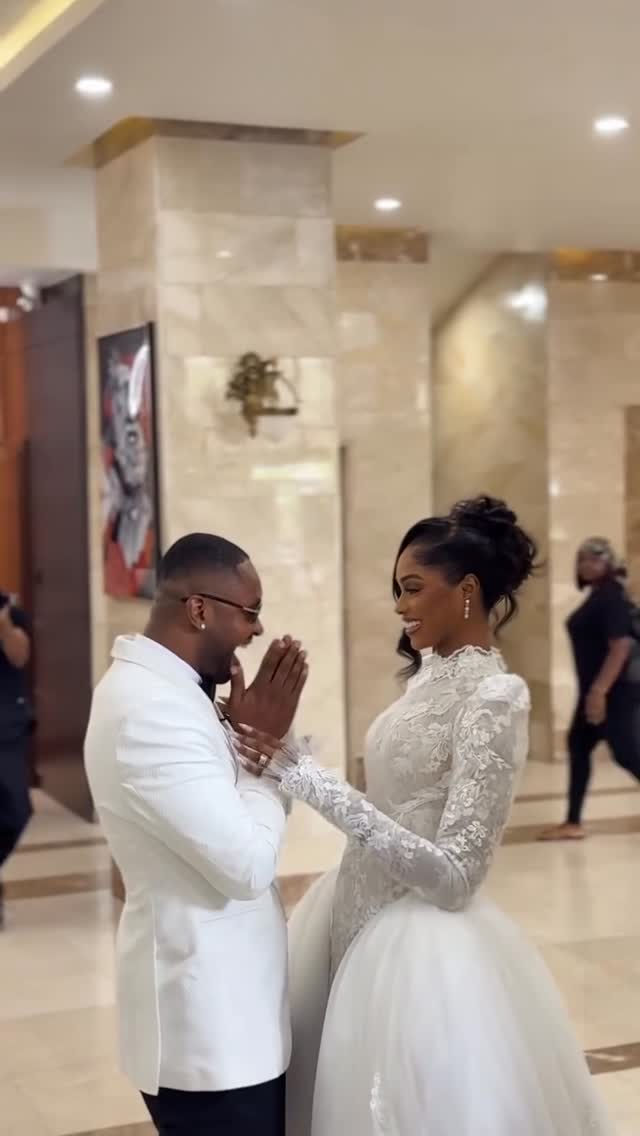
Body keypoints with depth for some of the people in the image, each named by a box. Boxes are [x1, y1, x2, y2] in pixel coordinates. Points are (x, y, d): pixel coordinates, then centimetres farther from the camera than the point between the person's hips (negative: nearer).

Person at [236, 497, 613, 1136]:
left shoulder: (494, 697, -19)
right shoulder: (432, 675, 6)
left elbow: (453, 872, -24)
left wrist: (311, 782, -28)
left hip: (421, 943, -8)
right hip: (367, 922, 8)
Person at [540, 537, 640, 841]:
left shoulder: (612, 597, -17)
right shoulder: (597, 596, 13)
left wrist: (599, 691, -27)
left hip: (615, 693, -10)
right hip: (595, 691, 11)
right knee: (578, 748, 10)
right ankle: (573, 824, 15)